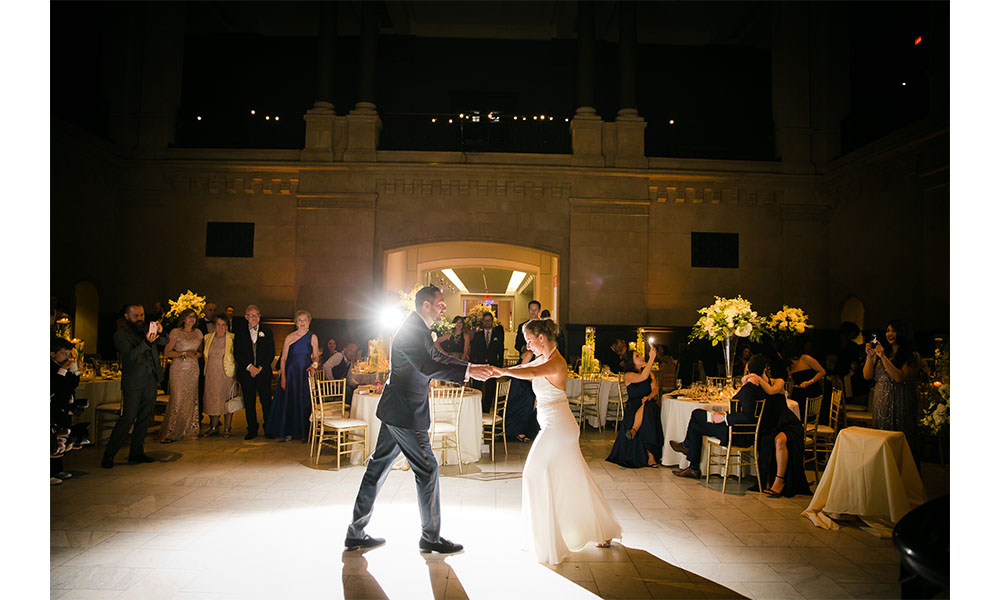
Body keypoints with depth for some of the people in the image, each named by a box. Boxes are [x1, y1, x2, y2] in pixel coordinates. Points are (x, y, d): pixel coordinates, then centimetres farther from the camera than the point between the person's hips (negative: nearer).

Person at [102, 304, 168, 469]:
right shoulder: (120, 335, -4)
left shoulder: (146, 329, 12)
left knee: (145, 418, 10)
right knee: (128, 418, -10)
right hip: (133, 383, -6)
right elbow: (131, 355, -16)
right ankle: (108, 455, 0)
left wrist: (160, 332, -10)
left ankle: (136, 452, 20)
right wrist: (147, 342, -31)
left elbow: (164, 342, 11)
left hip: (151, 381, 6)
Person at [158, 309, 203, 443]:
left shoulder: (198, 332, 13)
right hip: (178, 369, -4)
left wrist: (197, 354, 0)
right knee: (177, 400, -9)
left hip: (193, 369, 4)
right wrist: (184, 353, -15)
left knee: (191, 400, 2)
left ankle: (188, 430, 11)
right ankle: (170, 433, -2)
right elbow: (167, 352, -4)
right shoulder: (175, 332, -1)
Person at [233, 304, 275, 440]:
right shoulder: (239, 331, 6)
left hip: (263, 372, -1)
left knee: (266, 401, -1)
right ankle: (252, 430, 15)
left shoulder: (267, 331, 6)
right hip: (245, 372, 1)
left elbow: (271, 353, 3)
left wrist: (260, 368, -8)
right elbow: (237, 353, 2)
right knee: (249, 402, 4)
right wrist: (249, 366, -10)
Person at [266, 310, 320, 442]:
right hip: (291, 373, 0)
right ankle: (287, 432, 12)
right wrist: (283, 378, -7)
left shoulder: (313, 337, 4)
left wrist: (314, 365, -12)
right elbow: (283, 358, 1)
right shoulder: (289, 337, 3)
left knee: (304, 403, 1)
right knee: (288, 401, 2)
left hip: (306, 373, 0)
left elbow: (316, 356, 10)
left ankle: (303, 432, 11)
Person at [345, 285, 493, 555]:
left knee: (378, 467, 14)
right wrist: (468, 371, -33)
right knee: (427, 469, 1)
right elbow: (428, 367, -31)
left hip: (396, 411, 10)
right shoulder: (410, 332, -19)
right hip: (405, 413, -10)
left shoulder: (419, 330, 13)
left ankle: (356, 533, 25)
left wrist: (471, 366, 13)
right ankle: (430, 537, 15)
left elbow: (437, 357, 22)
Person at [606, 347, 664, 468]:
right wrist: (651, 358, -26)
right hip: (633, 407, -3)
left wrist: (649, 397, -17)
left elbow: (655, 389, 7)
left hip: (649, 404, 3)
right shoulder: (628, 375, -1)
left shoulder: (649, 372, 18)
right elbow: (642, 377, -22)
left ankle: (634, 430, -24)